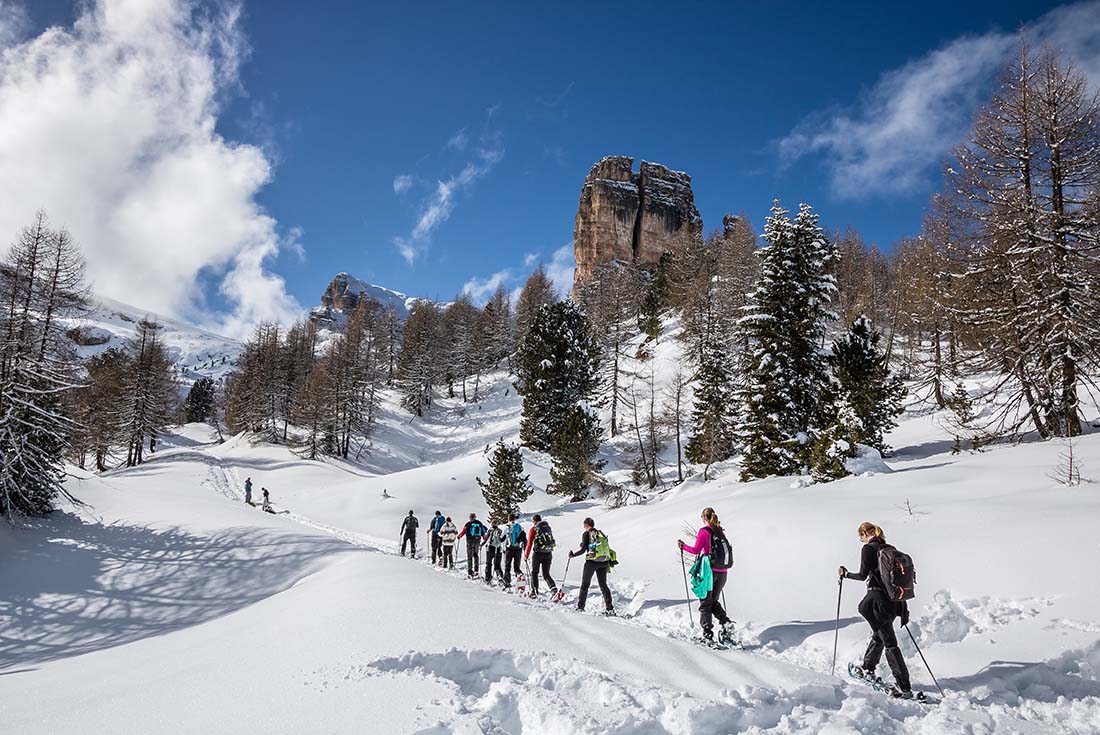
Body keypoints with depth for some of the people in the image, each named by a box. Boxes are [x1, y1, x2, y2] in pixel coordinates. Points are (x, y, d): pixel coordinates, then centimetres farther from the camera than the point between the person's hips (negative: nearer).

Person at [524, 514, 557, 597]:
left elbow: (529, 544, -5)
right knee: (546, 574, 9)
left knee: (534, 572, 15)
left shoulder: (533, 529, -3)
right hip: (549, 554, 4)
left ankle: (534, 591, 14)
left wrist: (526, 556, 3)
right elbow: (552, 542, 13)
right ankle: (553, 587, -15)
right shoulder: (548, 528, 11)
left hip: (538, 554, -4)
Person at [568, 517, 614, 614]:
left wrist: (573, 554, 5)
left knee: (585, 584, 8)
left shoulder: (586, 534, -3)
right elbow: (608, 549, 13)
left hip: (591, 562, -5)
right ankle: (610, 608, 3)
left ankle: (580, 607, 10)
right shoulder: (602, 533, 13)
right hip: (604, 562, 5)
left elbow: (583, 549, -9)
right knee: (603, 585, 11)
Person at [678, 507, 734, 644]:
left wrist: (683, 546, 5)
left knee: (705, 604, 5)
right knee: (714, 601, 21)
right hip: (723, 572, 6)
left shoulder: (704, 531, -8)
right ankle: (726, 622, 0)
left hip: (710, 571, -6)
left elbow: (696, 550, -11)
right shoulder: (721, 532, 10)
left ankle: (707, 635, 2)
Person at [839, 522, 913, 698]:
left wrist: (846, 574, 7)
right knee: (878, 634, 24)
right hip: (894, 600, 8)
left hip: (878, 600, -8)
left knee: (889, 642, -6)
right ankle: (868, 669, 41)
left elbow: (863, 575, -13)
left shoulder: (868, 549, -8)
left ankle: (904, 687, -8)